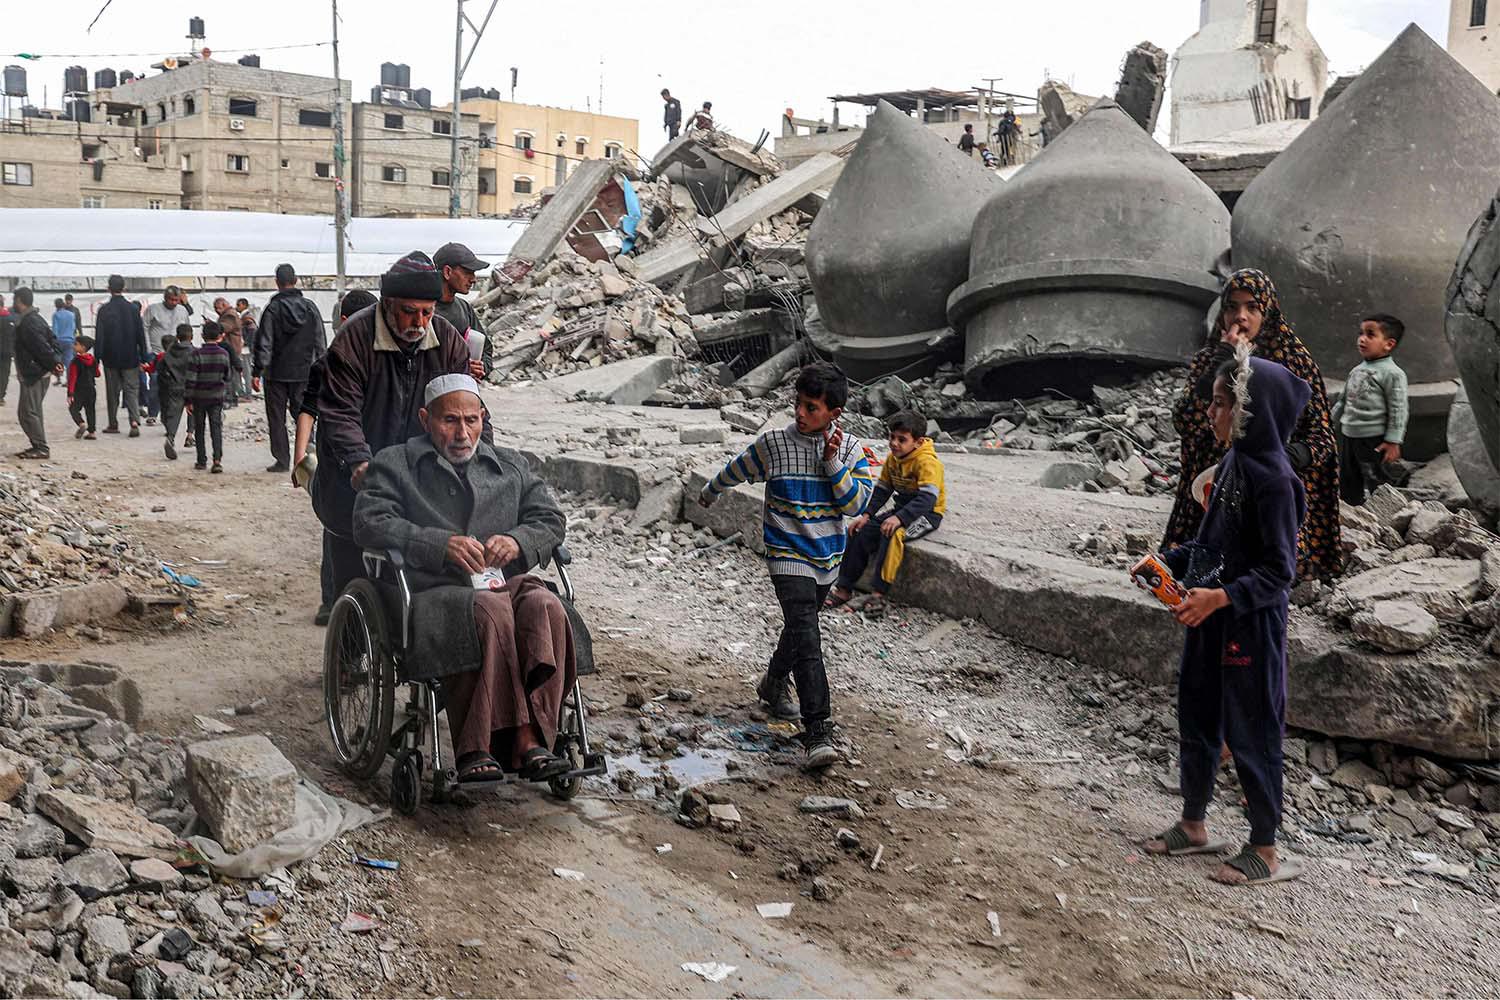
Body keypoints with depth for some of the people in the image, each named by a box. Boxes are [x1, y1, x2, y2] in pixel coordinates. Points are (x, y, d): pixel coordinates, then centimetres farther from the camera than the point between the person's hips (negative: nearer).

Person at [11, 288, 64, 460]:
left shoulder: (27, 323, -18)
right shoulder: (36, 318, 15)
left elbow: (42, 346, -24)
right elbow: (53, 341, 16)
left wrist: (53, 364, -16)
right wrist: (57, 361, 6)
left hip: (33, 374, -10)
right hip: (39, 373, 10)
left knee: (28, 412, -7)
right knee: (32, 411, 16)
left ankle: (41, 448, -6)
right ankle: (38, 446, 20)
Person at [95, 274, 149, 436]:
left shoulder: (104, 310, -6)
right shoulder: (133, 308, -2)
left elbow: (99, 336, -5)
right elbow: (141, 334, 0)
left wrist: (97, 358, 1)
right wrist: (143, 357, 6)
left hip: (111, 357, 0)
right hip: (130, 357, 1)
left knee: (112, 392, 10)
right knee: (132, 390, 3)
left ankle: (113, 424, 15)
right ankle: (134, 421, -16)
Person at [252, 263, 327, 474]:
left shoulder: (273, 308, -8)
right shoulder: (310, 307, 2)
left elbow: (264, 344, -9)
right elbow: (321, 343, 5)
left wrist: (257, 372, -5)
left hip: (277, 373, -3)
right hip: (303, 372, 3)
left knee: (277, 418, 5)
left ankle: (282, 460, 5)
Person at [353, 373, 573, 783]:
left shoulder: (510, 466, 27)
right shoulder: (395, 464, 16)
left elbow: (550, 519, 19)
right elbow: (370, 523, 0)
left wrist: (518, 542, -5)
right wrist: (441, 545, -14)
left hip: (503, 583, 3)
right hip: (432, 593, -3)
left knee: (544, 606, -32)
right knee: (490, 611, -37)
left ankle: (531, 741, -40)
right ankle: (477, 747, -40)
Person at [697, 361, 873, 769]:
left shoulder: (850, 449, -3)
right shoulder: (774, 443, -9)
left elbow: (855, 504, -11)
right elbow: (737, 470, 9)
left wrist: (832, 461, -19)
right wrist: (709, 493, 24)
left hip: (827, 558, 4)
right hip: (788, 556, -4)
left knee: (800, 628, 22)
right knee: (805, 634, -18)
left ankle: (774, 683, 50)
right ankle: (819, 731, -23)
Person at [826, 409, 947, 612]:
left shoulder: (927, 462, -22)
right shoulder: (893, 458, 3)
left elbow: (927, 498, -33)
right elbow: (882, 489, 9)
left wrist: (899, 518, -43)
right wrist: (866, 515, -3)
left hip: (929, 513, -8)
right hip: (904, 508, 8)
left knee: (893, 533, -34)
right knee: (861, 531, -4)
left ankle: (880, 592, -28)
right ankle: (844, 588, 2)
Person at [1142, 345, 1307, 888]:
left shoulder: (1273, 478, -20)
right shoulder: (1232, 463, 5)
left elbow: (1279, 570, -19)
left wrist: (1223, 597, -30)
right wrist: (1170, 561, 4)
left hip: (1249, 626, -8)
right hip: (1207, 620, 8)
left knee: (1250, 732, 3)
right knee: (1197, 721, 17)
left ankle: (1267, 850, 18)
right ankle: (1193, 826, 32)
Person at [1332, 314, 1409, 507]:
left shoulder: (1392, 373, -12)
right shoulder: (1358, 369, 12)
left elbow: (1398, 410, -13)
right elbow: (1343, 399, 22)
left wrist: (1393, 441, -15)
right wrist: (1331, 422, 21)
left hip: (1374, 439, -8)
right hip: (1348, 434, 8)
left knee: (1375, 481, -2)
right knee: (1348, 481, 14)